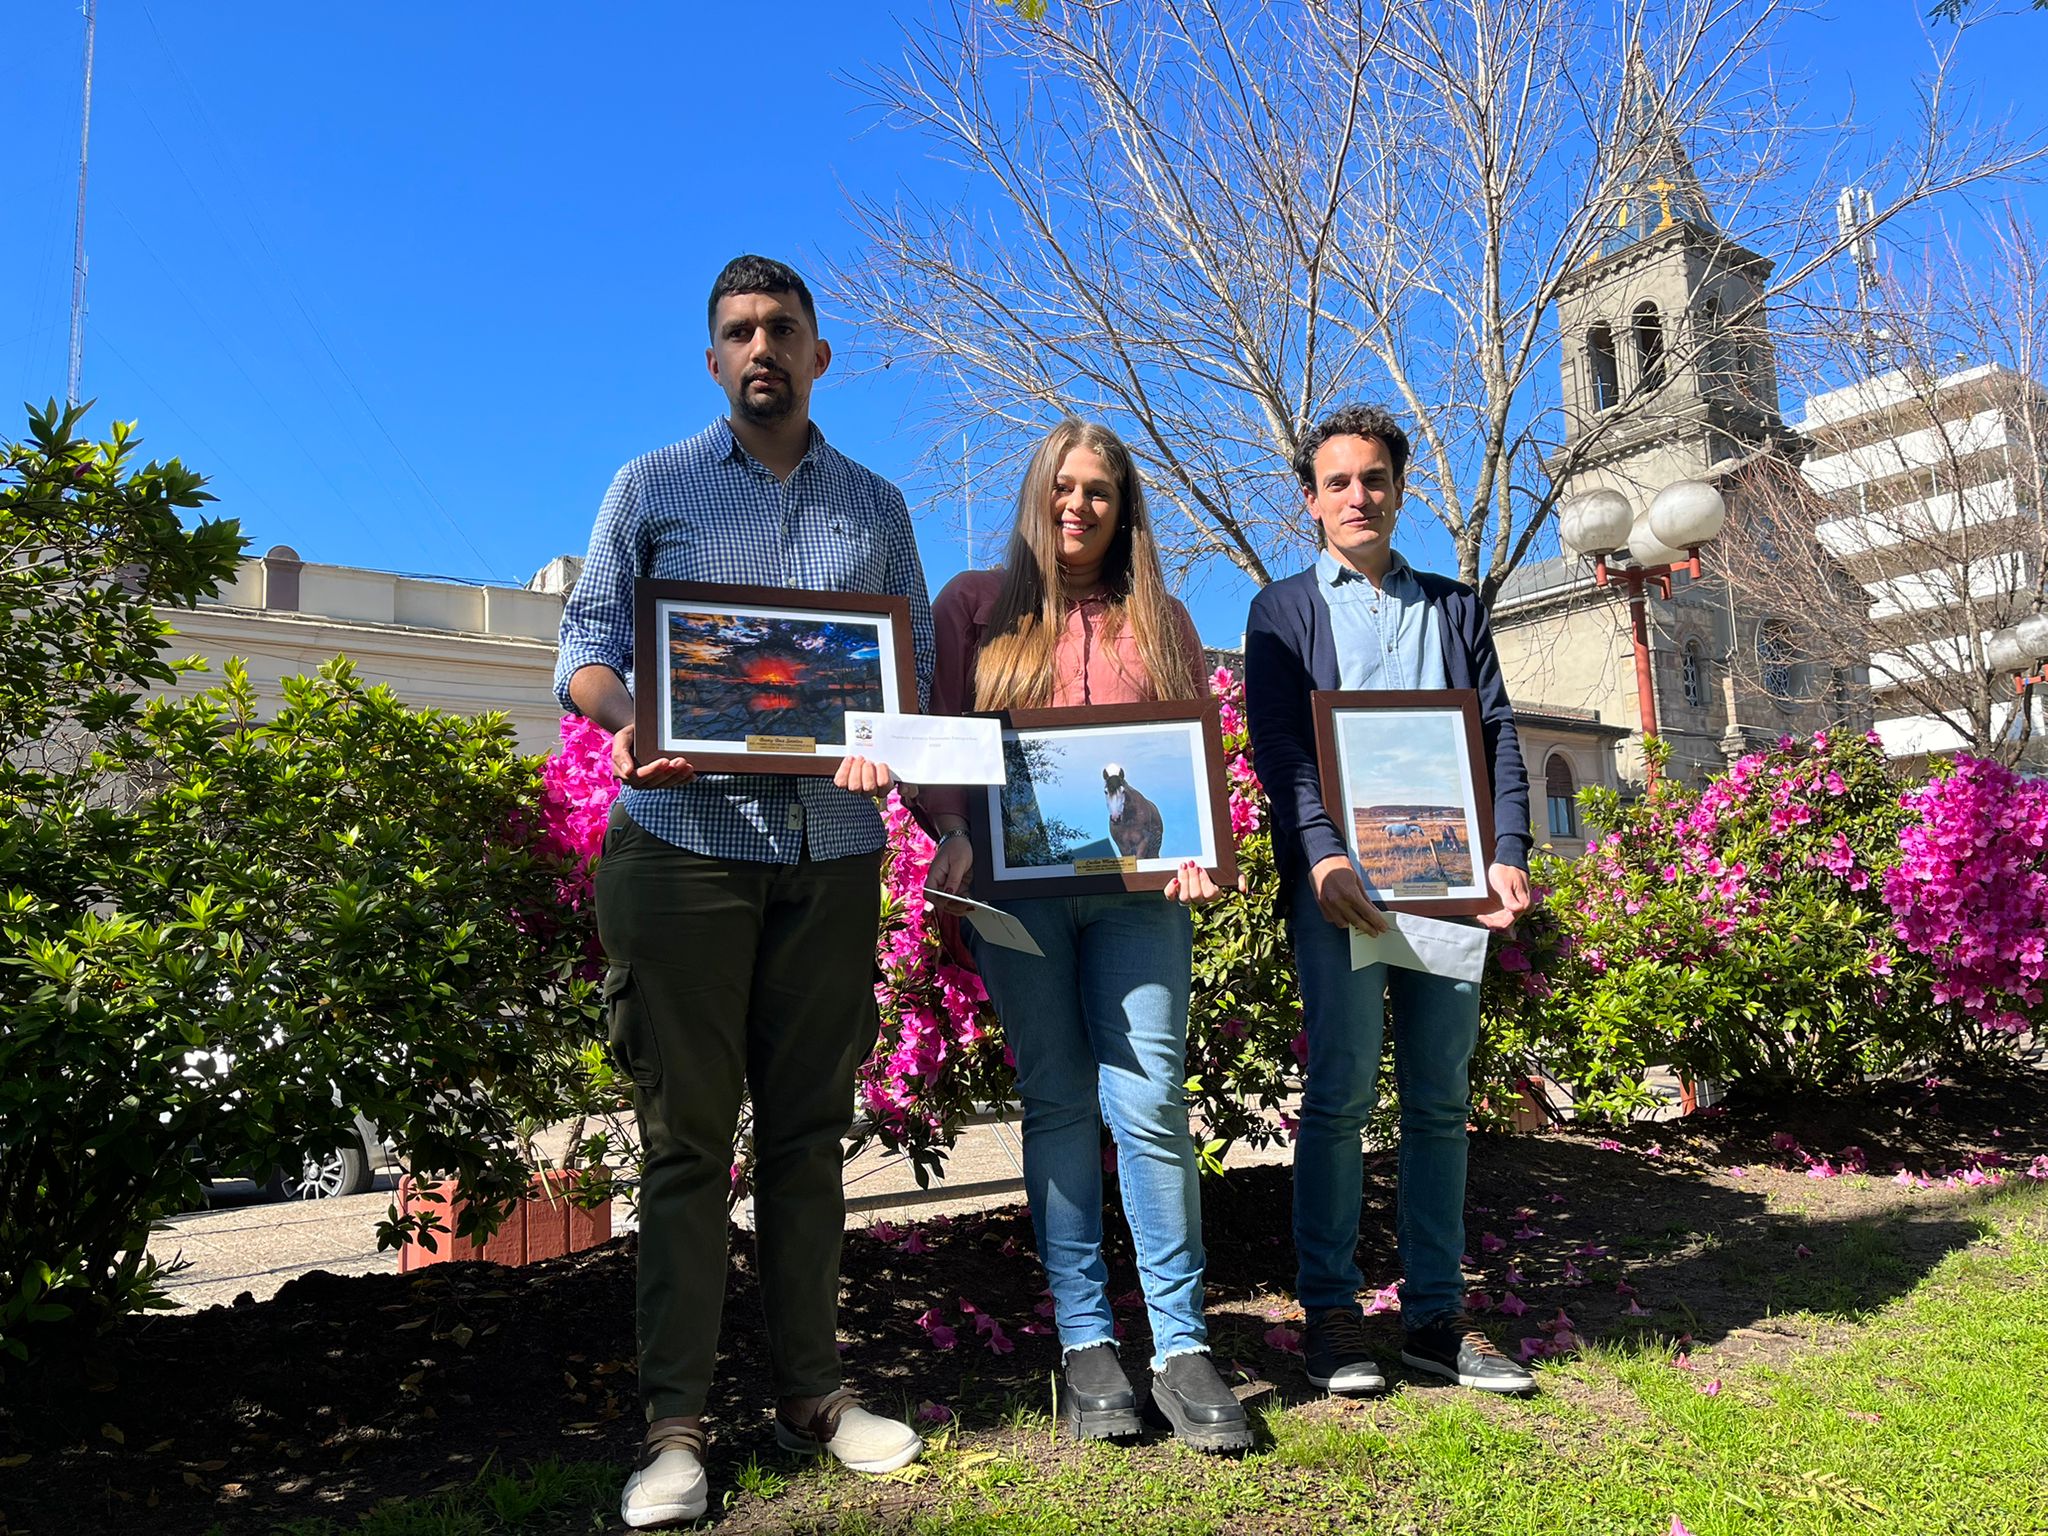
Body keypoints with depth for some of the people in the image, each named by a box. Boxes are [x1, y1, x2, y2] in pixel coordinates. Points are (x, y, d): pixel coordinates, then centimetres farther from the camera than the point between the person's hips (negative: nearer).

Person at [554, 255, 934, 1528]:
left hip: (832, 852, 2)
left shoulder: (876, 506, 16)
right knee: (686, 1132, 0)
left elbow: (918, 676, 12)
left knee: (809, 1128, 8)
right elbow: (587, 647, 4)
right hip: (686, 840, -2)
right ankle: (675, 1425, 9)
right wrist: (628, 722, -18)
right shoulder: (651, 489, 11)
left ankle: (812, 1390, 19)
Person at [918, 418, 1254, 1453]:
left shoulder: (1160, 620, 17)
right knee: (1059, 1102, 3)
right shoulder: (975, 604, 12)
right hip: (1017, 882, 0)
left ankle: (1181, 1349, 2)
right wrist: (953, 834, -10)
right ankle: (1084, 1340, 12)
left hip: (1136, 885, 1)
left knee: (1148, 1101, -7)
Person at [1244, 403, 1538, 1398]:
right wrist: (1323, 857, -18)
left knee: (1441, 1099, 6)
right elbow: (1277, 747, -2)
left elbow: (1497, 737, 11)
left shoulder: (1453, 607, 20)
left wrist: (1507, 855, -5)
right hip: (1339, 877, -3)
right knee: (1340, 1094, -3)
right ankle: (1330, 1313, 8)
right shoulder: (1284, 610, 11)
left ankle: (1436, 1314, 16)